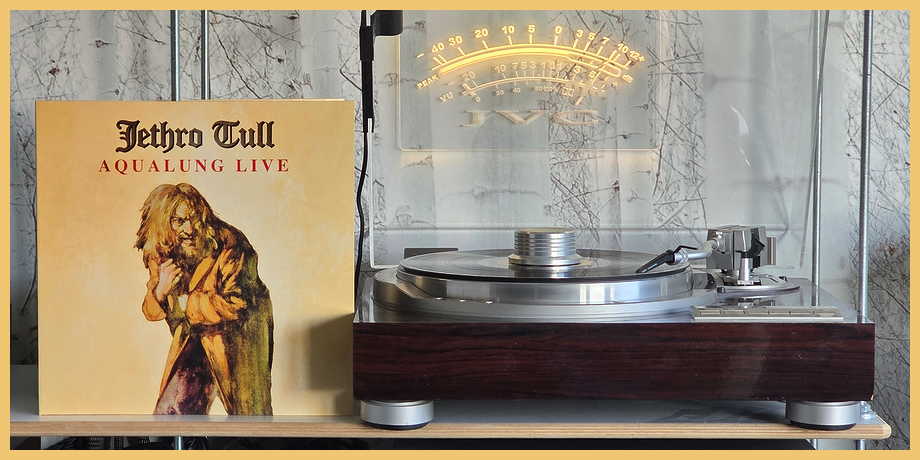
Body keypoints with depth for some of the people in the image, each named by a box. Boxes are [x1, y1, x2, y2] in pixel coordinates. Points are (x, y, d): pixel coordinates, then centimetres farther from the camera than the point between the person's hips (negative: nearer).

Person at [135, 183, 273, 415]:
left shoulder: (228, 245, -23)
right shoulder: (161, 254, -4)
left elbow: (237, 304, -28)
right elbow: (151, 312, 1)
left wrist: (186, 302, -20)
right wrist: (160, 290, -23)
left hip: (237, 338, -5)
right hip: (194, 339, 5)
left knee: (247, 410, 3)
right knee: (170, 410, 4)